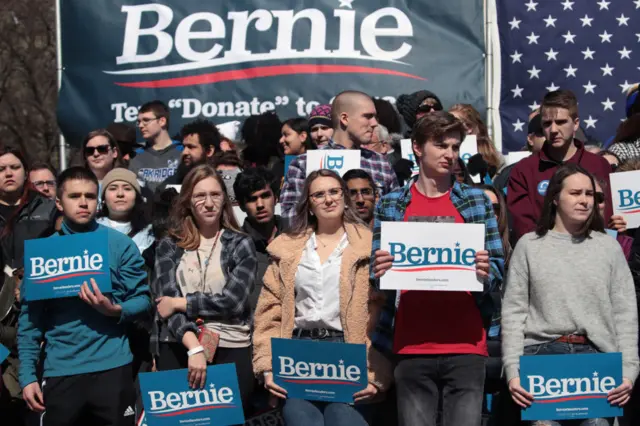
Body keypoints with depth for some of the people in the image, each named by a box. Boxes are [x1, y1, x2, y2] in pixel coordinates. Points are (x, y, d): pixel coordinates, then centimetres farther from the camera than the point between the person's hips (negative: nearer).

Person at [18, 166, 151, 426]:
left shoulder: (120, 244, 0)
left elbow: (143, 299, 1)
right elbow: (30, 318, 5)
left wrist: (116, 311, -20)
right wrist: (27, 376, -1)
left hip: (112, 367, -1)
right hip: (60, 371, 1)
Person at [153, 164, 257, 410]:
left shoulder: (240, 244, 5)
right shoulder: (169, 246, 7)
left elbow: (234, 300, -8)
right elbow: (168, 301, -6)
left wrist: (180, 303, -6)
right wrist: (194, 347, -20)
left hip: (231, 349, -1)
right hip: (177, 348, 1)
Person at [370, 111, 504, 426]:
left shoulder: (477, 201, 8)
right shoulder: (390, 205, 7)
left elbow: (497, 269, 8)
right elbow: (377, 275, 8)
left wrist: (485, 274, -14)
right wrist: (379, 273, -14)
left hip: (466, 345, 0)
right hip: (411, 346, 0)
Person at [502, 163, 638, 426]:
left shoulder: (609, 246, 11)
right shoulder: (529, 245, 7)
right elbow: (514, 311, 3)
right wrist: (513, 371, -7)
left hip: (596, 356, 1)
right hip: (541, 354, -1)